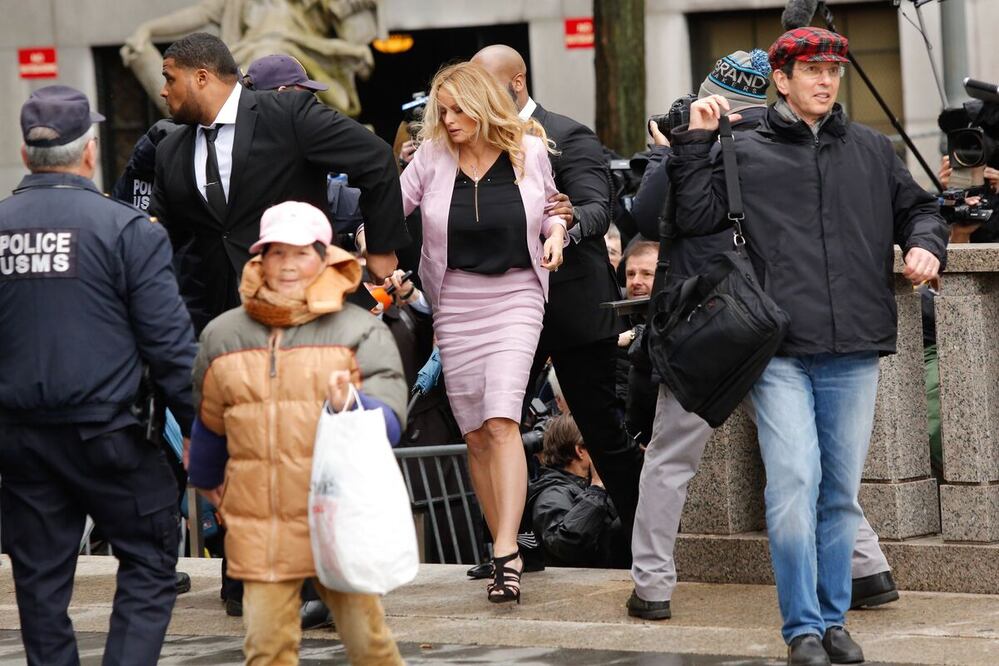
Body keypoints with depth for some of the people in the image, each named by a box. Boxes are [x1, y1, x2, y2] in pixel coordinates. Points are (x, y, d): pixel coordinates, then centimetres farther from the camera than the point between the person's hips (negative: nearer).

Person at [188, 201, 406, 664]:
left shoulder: (360, 332, 1)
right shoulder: (224, 337, 9)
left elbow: (390, 422, -7)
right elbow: (210, 423, 25)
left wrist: (347, 408, -26)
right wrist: (207, 483, 36)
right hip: (259, 530, 2)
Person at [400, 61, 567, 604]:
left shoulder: (530, 150, 0)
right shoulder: (432, 157, 1)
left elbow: (549, 210, 15)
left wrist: (555, 233, -5)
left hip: (515, 295, -2)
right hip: (455, 301, 2)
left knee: (501, 420, -18)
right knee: (475, 434, 3)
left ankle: (506, 556, -24)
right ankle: (503, 549, 15)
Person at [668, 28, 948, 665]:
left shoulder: (872, 150, 14)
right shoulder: (745, 152, 7)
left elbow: (918, 207, 23)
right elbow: (697, 218, 0)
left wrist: (926, 244, 3)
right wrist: (696, 143, -4)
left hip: (854, 354, 3)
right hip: (781, 353, -3)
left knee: (841, 492, 8)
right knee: (794, 482, -13)